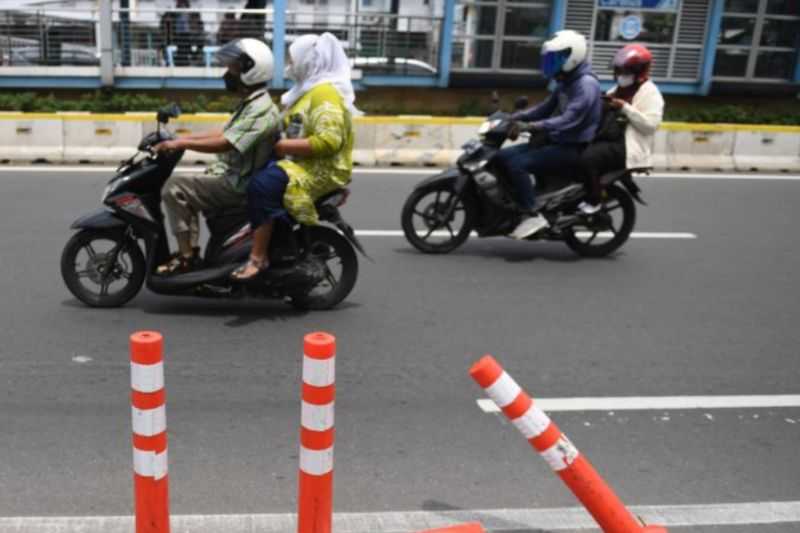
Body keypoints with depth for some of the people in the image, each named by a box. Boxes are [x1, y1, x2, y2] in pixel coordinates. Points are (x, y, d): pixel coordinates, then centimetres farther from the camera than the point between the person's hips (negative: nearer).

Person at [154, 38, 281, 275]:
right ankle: (191, 249, 17)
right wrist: (185, 138, 10)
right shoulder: (250, 103, 12)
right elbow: (224, 133, 18)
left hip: (239, 185, -11)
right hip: (232, 175, 11)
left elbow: (223, 144, -28)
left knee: (174, 187, -16)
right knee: (187, 188, 20)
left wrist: (180, 144, -21)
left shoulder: (261, 110, -22)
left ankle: (186, 256, -9)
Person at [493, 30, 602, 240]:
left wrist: (534, 127, -40)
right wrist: (516, 117, 7)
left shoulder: (586, 84, -16)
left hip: (573, 148, -10)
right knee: (502, 156, -1)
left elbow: (570, 119, -29)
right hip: (556, 141, 10)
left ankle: (532, 216, -23)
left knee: (517, 164, -26)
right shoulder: (565, 83, 15)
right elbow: (546, 109, 22)